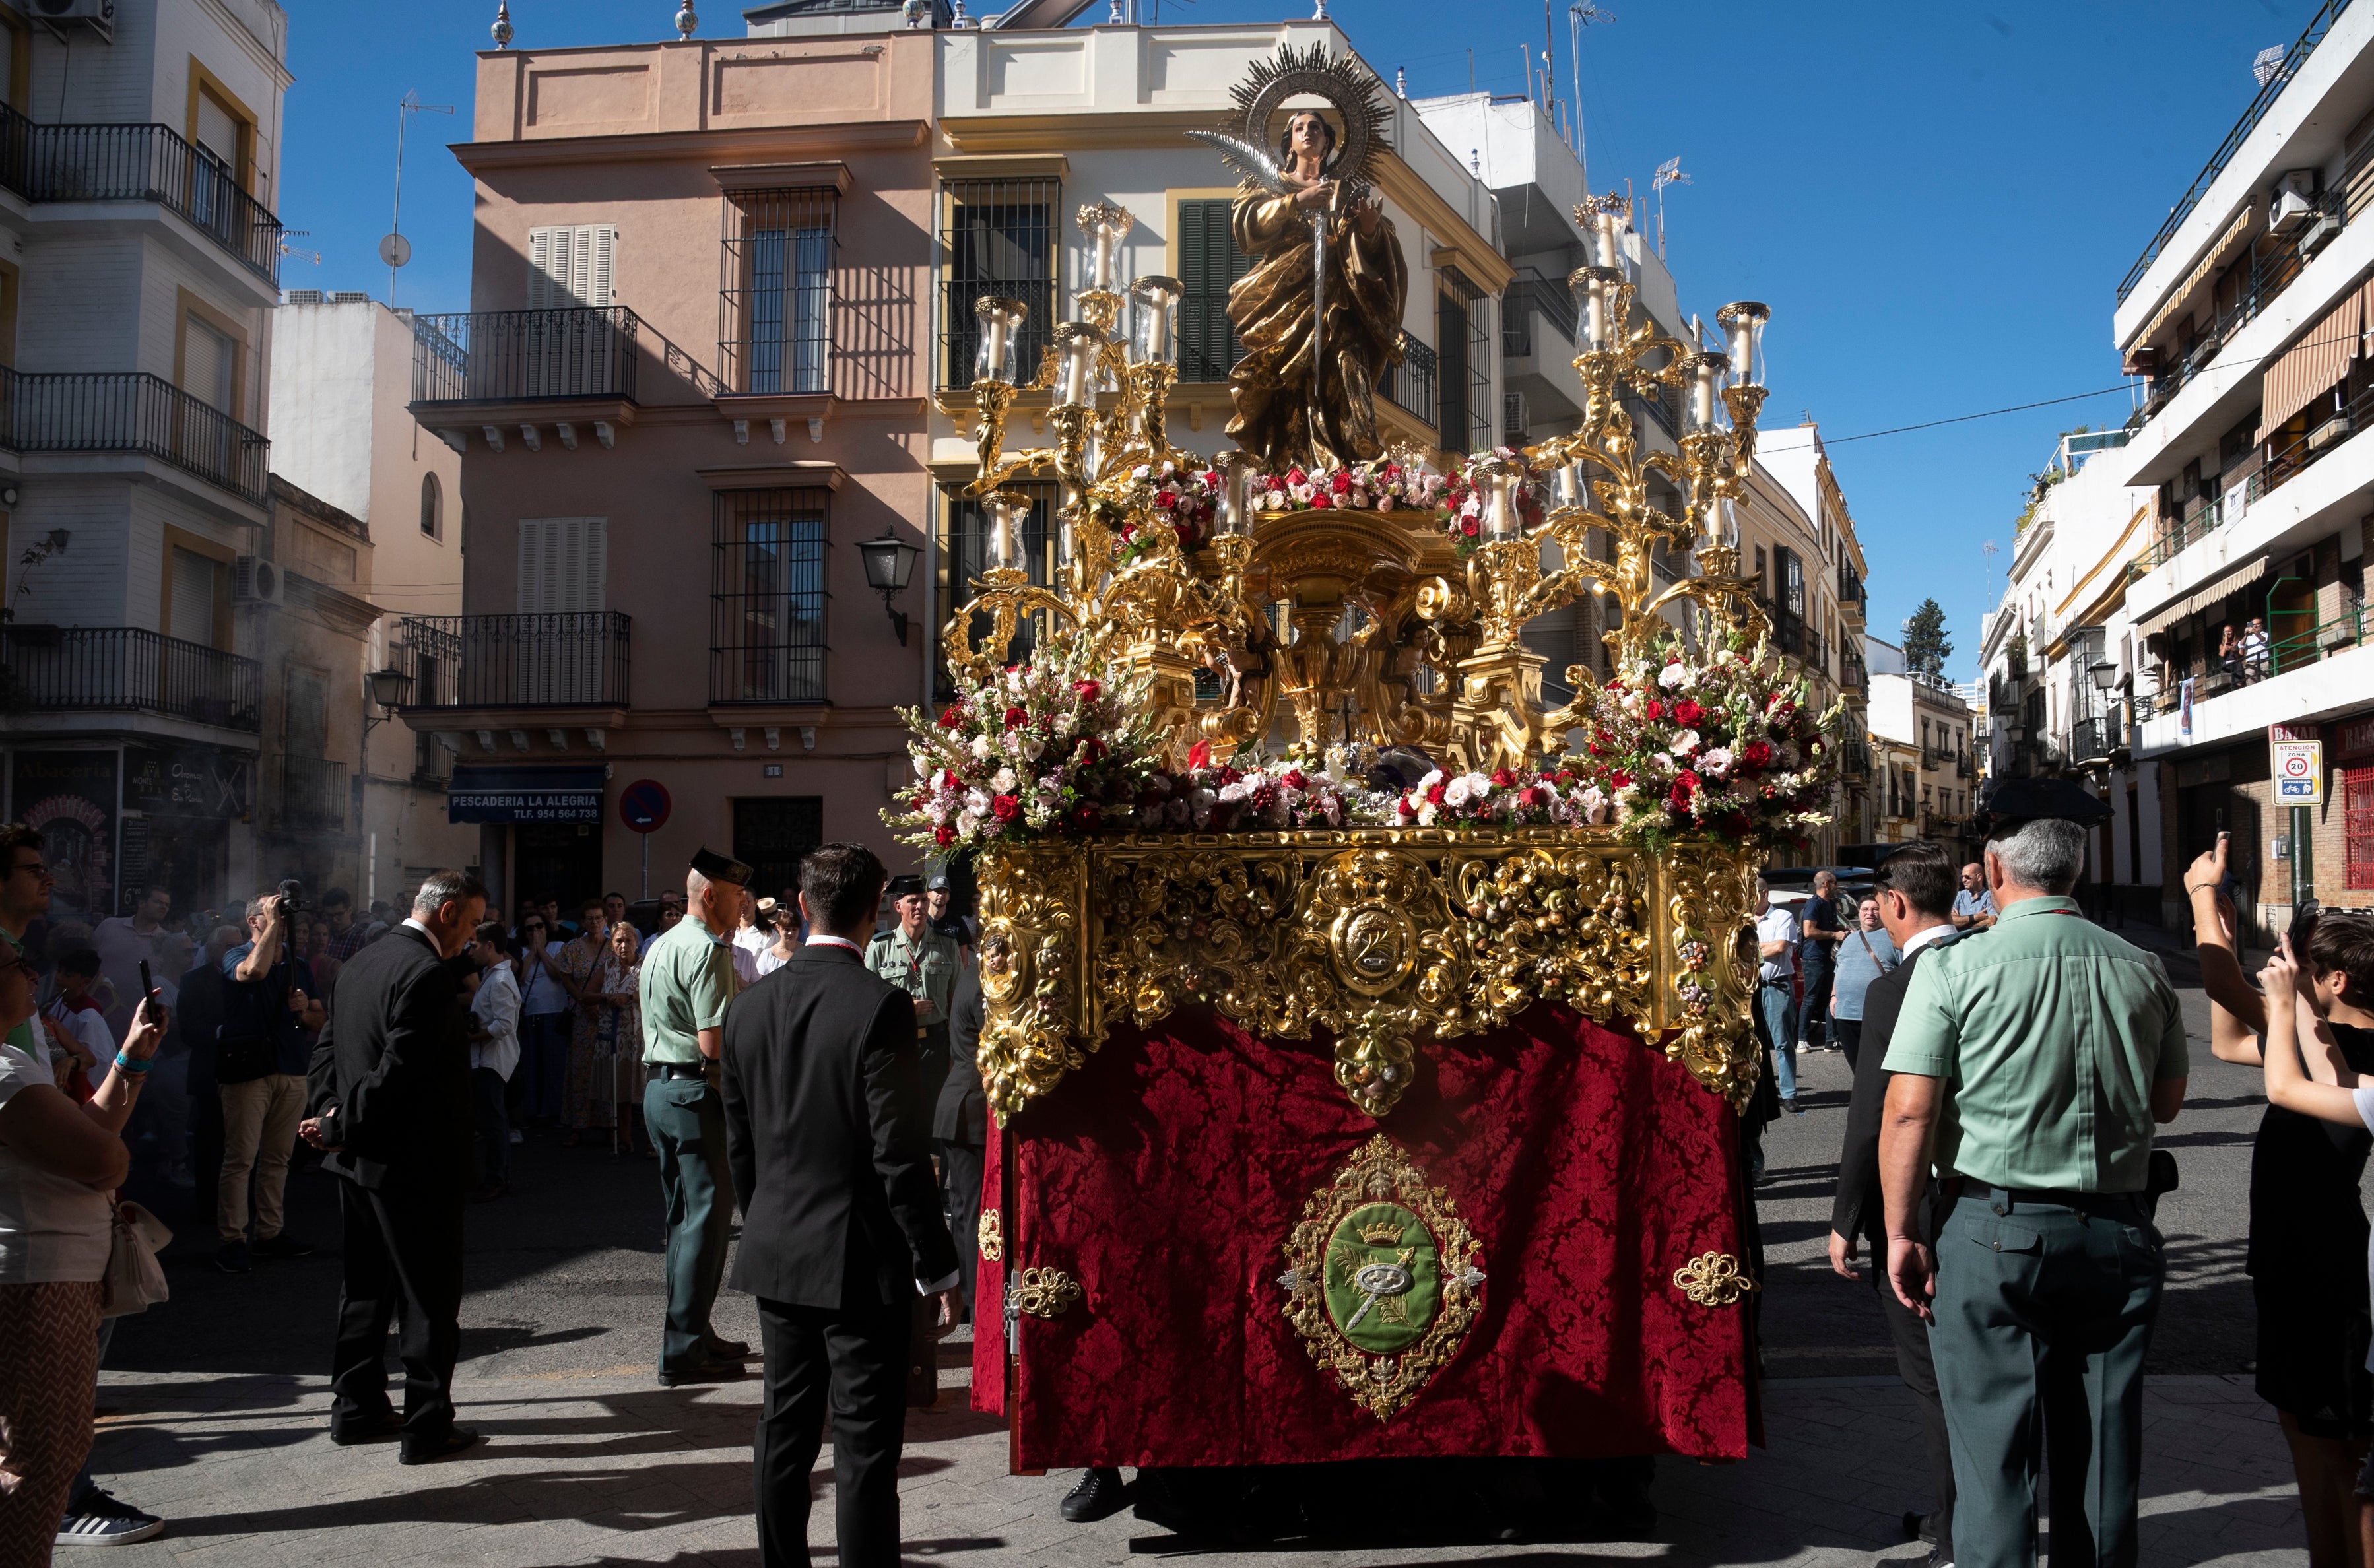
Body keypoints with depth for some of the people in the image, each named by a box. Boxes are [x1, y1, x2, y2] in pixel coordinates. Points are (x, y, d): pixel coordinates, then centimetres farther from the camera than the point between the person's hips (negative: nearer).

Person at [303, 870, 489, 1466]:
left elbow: (327, 1046, 13)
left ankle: (356, 1407, 27)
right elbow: (400, 1070, -25)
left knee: (365, 1286, 18)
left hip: (359, 1155, 9)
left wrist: (329, 1115, 2)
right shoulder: (428, 973, -20)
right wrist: (341, 1127, -14)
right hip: (412, 1163, -9)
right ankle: (426, 1427, 6)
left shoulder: (363, 962, 10)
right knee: (431, 1296, 1)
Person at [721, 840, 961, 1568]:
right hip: (859, 1260, -6)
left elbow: (740, 1145, 10)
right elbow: (901, 1154, -18)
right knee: (865, 1447, 1)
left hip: (776, 1256, 6)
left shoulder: (749, 1006, 2)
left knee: (784, 1428, 17)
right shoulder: (880, 1006, -17)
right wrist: (937, 1267, -10)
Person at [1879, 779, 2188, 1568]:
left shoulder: (1955, 966, -10)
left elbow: (1909, 1110, -13)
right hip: (2117, 1230, 4)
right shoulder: (2142, 970, 1)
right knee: (2102, 1441, 15)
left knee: (1994, 1445, 3)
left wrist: (1902, 1232, -6)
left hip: (1994, 1229, -4)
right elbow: (2169, 1100, 13)